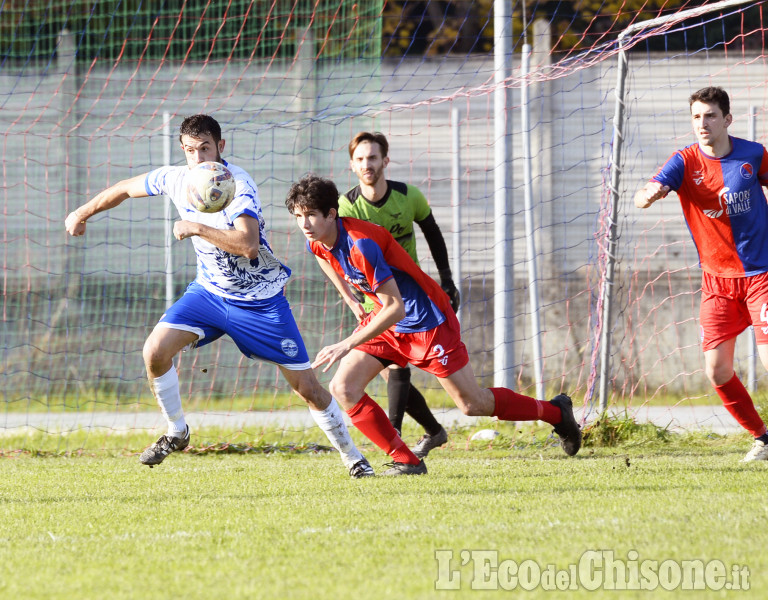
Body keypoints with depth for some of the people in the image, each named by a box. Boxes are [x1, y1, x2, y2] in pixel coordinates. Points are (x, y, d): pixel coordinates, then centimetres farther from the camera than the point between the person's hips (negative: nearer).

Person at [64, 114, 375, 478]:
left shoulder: (238, 185, -25)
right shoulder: (176, 179, -6)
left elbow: (248, 245, -39)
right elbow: (126, 189, 13)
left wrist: (196, 228, -34)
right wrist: (82, 213, 21)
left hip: (260, 298, -5)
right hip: (210, 291, 5)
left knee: (307, 387, -4)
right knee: (155, 352, -16)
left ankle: (352, 458, 14)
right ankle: (176, 433, 6)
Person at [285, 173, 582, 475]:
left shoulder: (361, 244, -33)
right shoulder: (317, 244, -8)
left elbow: (395, 308, -33)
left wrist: (347, 345, -35)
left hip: (426, 322, -8)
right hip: (385, 319, 8)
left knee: (473, 404, 2)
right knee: (343, 388, -9)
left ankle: (555, 412, 25)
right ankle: (406, 461, -1)